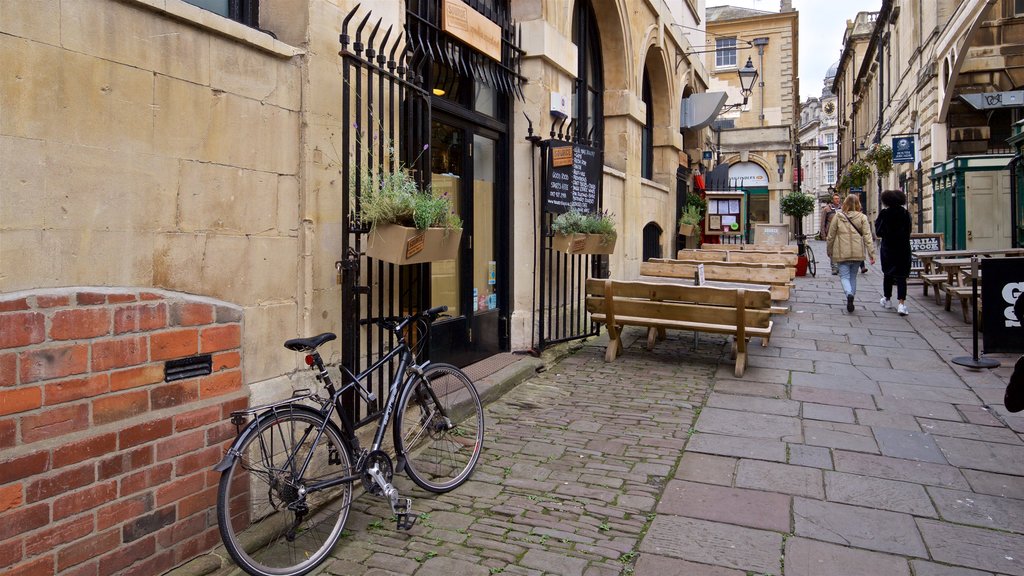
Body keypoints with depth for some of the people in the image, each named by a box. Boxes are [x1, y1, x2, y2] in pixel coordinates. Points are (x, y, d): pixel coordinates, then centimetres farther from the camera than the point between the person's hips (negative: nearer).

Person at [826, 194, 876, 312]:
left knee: (844, 276, 2)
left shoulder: (838, 217, -2)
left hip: (842, 253, -2)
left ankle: (849, 294, -27)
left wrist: (830, 251, 16)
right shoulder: (862, 217, -1)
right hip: (858, 253, 2)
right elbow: (867, 236, -5)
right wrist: (871, 254, -4)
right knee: (853, 276, 15)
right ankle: (850, 302, 18)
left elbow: (831, 236, 3)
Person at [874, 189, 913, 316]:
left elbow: (878, 233, -9)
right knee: (901, 276, 1)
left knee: (888, 274, 15)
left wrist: (876, 221, 6)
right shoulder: (906, 213, -4)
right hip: (903, 249, 1)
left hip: (888, 249, -1)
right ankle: (901, 303, -10)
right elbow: (909, 230, 4)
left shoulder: (884, 213, -10)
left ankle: (887, 300, 29)